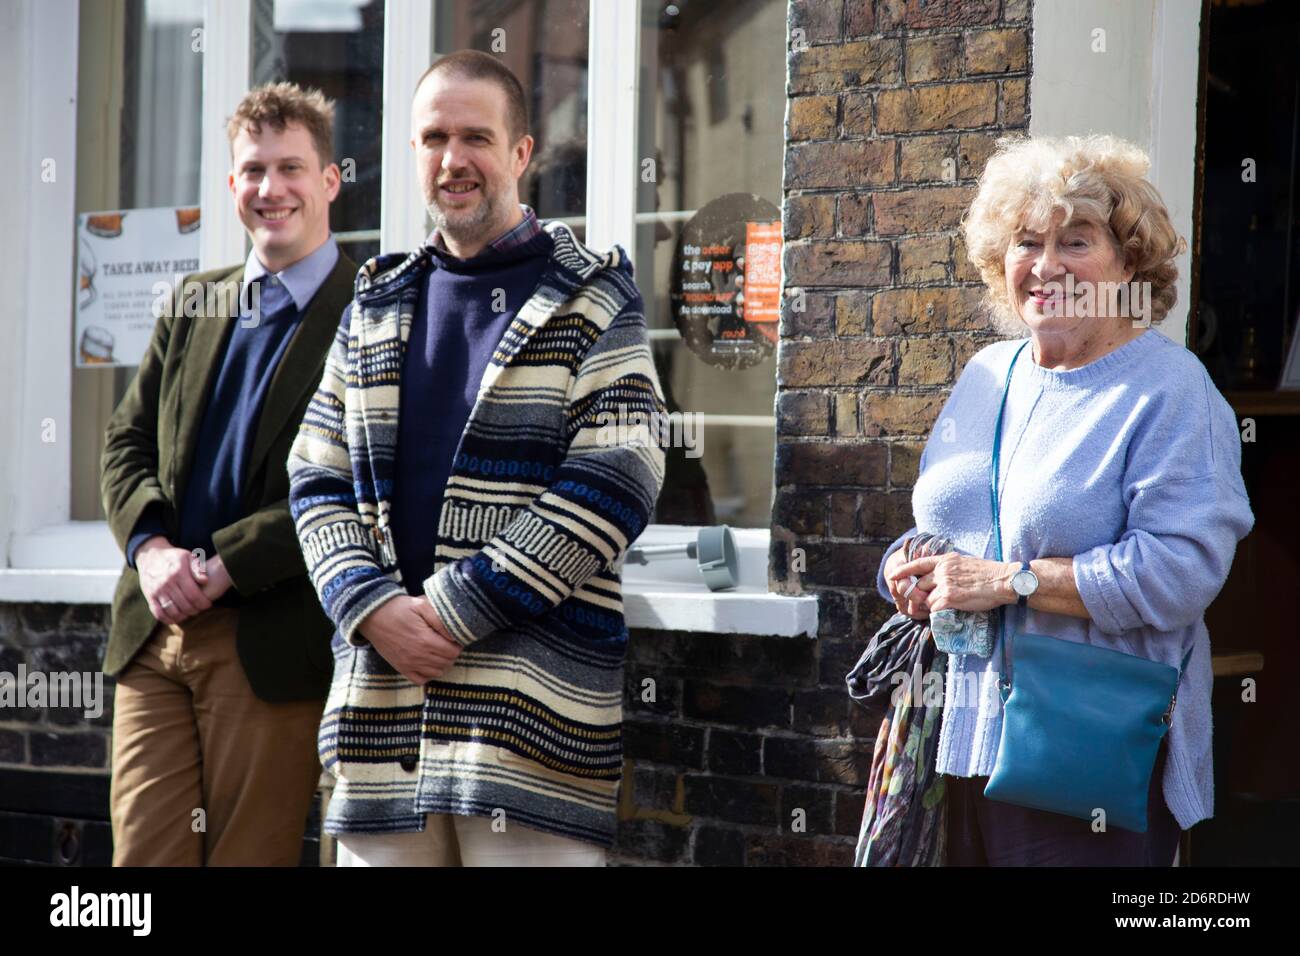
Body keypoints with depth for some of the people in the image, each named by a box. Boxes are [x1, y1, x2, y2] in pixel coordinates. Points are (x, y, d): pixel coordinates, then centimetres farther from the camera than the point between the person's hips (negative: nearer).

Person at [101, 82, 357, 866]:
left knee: (250, 855, 0)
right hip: (155, 630, 6)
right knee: (144, 853, 4)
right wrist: (149, 546, -4)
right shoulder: (193, 303, 17)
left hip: (270, 644, -5)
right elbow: (128, 440, 15)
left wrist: (225, 566, -16)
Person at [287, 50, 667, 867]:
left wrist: (459, 610, -12)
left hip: (533, 706, -4)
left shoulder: (592, 300, 3)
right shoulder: (376, 308, 18)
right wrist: (372, 608, -6)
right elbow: (318, 479, 14)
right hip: (382, 691, 4)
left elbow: (615, 484, -8)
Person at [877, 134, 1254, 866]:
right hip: (970, 736, 6)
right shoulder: (988, 374, 15)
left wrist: (1009, 581, -19)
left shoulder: (1168, 390, -8)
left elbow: (1181, 570, -20)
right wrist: (913, 571, 1)